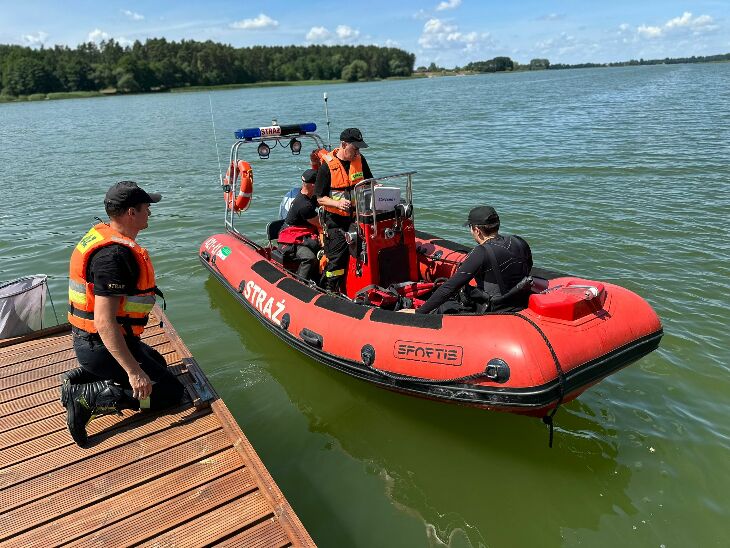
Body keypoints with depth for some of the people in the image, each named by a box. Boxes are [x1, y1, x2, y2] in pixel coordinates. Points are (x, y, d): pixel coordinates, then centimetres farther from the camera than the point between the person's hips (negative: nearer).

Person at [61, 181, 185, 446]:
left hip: (89, 338, 10)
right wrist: (134, 371, -28)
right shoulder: (114, 254, -27)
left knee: (158, 363, 28)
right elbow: (104, 321, -31)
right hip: (102, 345, -10)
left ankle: (80, 378, 16)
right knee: (170, 391, -5)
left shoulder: (101, 234, 6)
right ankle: (88, 398, -9)